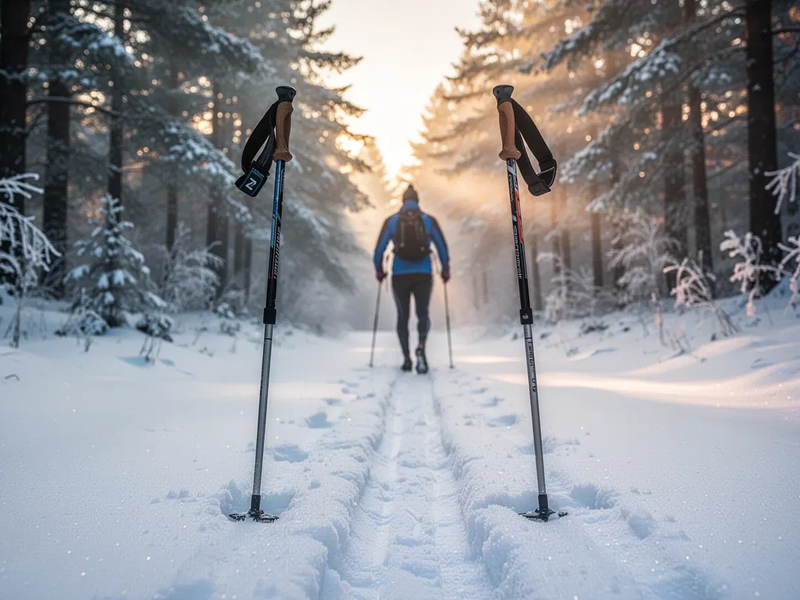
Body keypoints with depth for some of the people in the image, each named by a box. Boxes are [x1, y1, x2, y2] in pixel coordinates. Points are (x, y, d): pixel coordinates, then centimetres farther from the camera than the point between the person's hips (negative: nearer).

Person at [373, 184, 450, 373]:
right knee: (422, 313, 7)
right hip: (423, 274, 0)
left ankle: (406, 357, 5)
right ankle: (421, 346, -21)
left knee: (403, 316, 12)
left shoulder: (391, 221, 3)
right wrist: (445, 270, 16)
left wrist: (379, 271, 17)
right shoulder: (429, 220, 4)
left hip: (400, 275, 0)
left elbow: (379, 249, 3)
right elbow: (442, 248, 4)